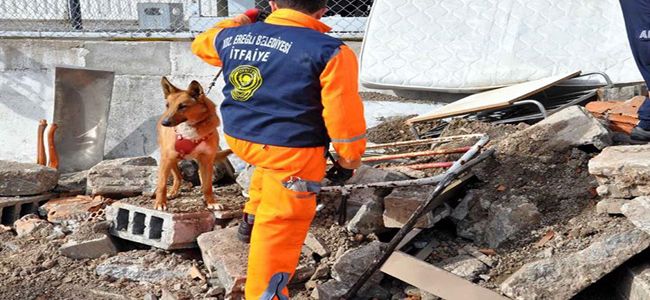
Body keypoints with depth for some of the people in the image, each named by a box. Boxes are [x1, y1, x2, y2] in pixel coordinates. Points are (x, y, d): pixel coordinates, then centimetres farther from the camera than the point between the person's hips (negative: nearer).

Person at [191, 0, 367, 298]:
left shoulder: (232, 36, 4)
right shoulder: (330, 52, -13)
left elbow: (202, 44, 27)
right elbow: (344, 115, -13)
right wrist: (348, 160, 2)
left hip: (239, 137, 7)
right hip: (293, 151, -6)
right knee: (279, 228, 3)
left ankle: (252, 217, 42)